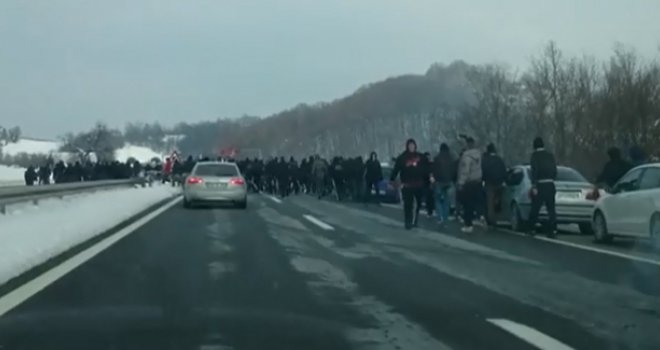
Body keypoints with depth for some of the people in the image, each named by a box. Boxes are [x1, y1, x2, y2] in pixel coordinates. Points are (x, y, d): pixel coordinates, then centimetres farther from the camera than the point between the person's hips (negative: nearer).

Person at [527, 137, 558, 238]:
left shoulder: (535, 155, -4)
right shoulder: (550, 155, 10)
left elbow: (534, 170, -13)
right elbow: (555, 171, 14)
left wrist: (534, 186, -15)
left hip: (540, 184, -4)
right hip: (550, 184, 4)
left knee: (535, 208, 7)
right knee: (551, 209, 4)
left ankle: (531, 229, 14)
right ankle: (552, 230, -4)